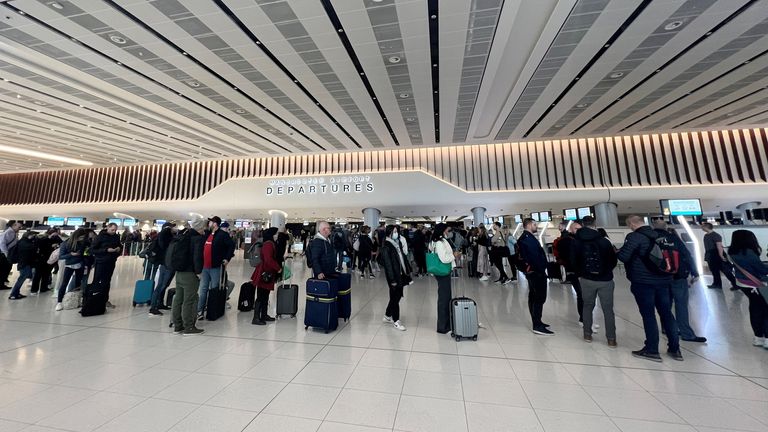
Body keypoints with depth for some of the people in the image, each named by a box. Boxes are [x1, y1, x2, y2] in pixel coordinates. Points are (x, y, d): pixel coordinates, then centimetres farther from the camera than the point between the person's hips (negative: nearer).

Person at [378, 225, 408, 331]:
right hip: (393, 276, -8)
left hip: (400, 274, 8)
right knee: (395, 297, 4)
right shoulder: (386, 246, -15)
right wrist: (392, 279, -19)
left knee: (397, 296, 17)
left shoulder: (397, 243, 9)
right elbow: (388, 263, -17)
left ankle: (387, 316, 34)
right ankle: (396, 321, 19)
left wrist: (406, 271, 8)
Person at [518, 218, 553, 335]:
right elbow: (534, 256, -23)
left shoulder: (525, 237, 16)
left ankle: (536, 322, 26)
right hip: (536, 272, -11)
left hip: (532, 271, 11)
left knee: (533, 297, 15)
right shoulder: (528, 238, -16)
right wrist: (541, 270, -18)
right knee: (540, 298, -7)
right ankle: (537, 326, -2)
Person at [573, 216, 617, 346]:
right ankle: (611, 339, 13)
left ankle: (587, 334, 21)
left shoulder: (576, 241, -5)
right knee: (608, 309, 9)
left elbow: (574, 261, -4)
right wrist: (607, 272, 17)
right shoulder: (604, 241, -5)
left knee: (588, 306, 16)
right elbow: (614, 260, 0)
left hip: (586, 279, 1)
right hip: (605, 280, 0)